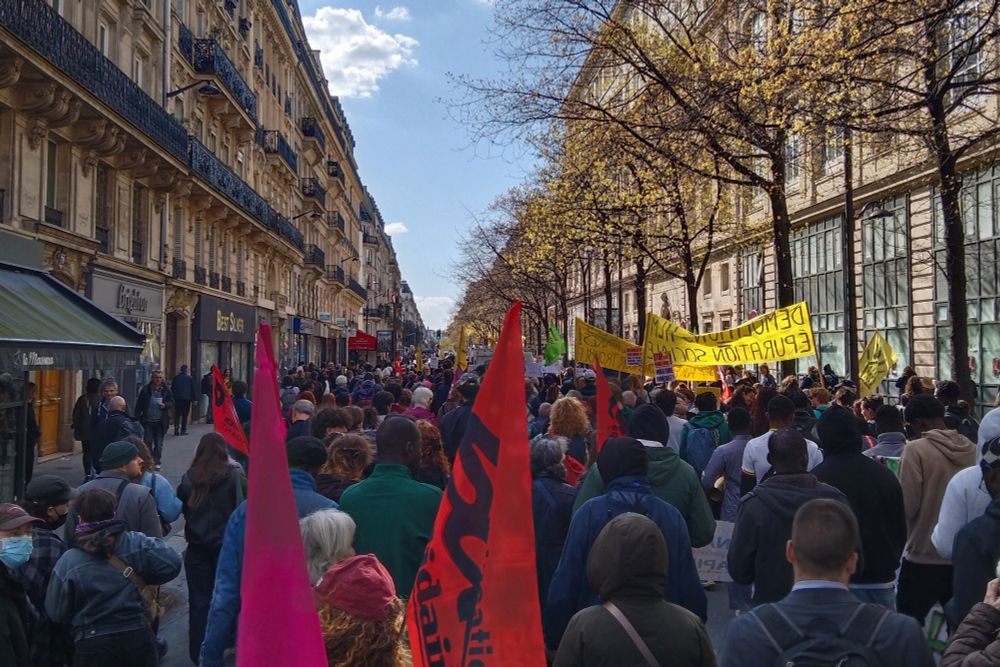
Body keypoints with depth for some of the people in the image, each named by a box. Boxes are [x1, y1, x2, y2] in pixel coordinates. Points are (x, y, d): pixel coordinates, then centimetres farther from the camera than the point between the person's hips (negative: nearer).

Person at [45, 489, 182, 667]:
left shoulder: (67, 562, -11)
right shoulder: (137, 544, -11)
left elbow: (56, 613, -5)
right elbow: (172, 565, -11)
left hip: (92, 644, -1)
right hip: (138, 637, 1)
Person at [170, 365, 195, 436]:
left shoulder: (176, 377, 3)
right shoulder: (190, 378, -2)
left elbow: (172, 388, 7)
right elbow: (192, 389, 0)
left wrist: (173, 397, 16)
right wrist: (193, 399, 7)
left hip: (177, 398, 2)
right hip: (187, 398, -2)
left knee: (177, 415, 7)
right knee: (185, 415, 2)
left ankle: (176, 430, 0)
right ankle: (183, 430, 0)